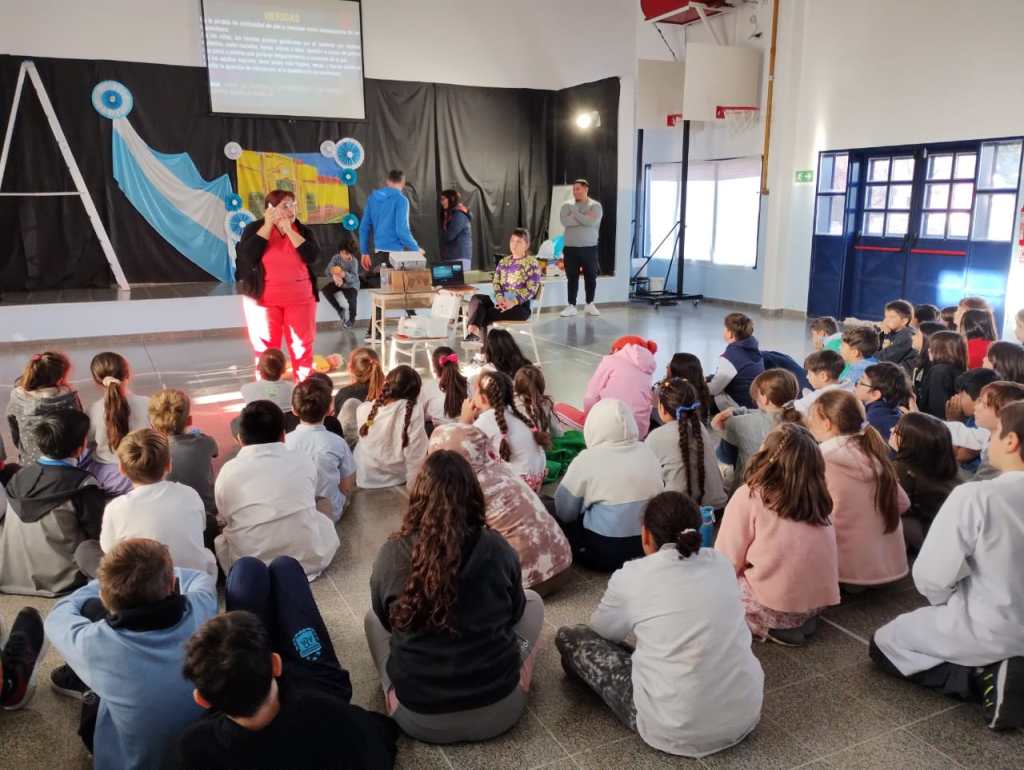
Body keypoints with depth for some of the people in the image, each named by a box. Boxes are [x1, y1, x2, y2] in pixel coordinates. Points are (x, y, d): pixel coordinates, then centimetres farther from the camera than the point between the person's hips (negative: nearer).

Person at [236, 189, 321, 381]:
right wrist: (268, 225, -14)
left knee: (302, 346, 4)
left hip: (299, 298, 1)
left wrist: (289, 230, -14)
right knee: (266, 349, 4)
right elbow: (247, 256, -16)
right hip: (264, 298, -1)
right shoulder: (254, 228, 0)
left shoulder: (303, 230, 4)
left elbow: (312, 256, -12)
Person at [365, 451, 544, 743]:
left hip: (419, 718, 1)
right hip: (499, 710, 0)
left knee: (371, 618, 24)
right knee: (533, 601, 23)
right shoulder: (498, 549, -12)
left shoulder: (392, 553, -13)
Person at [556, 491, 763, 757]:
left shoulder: (631, 577, -10)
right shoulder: (721, 562, 3)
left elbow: (602, 629, 10)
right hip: (747, 715, 5)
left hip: (677, 731, -5)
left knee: (570, 636, 8)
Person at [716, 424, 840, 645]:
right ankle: (802, 620, 7)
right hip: (821, 600, 6)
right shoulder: (818, 497, 0)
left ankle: (773, 627, -2)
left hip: (776, 606, -6)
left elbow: (727, 562, -9)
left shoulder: (749, 496, -15)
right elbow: (832, 558, 11)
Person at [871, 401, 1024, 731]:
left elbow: (930, 576, -20)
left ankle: (983, 677, -2)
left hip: (985, 633, -6)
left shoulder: (975, 495, -24)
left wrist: (947, 601, 3)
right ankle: (995, 673, 6)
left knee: (884, 645, 15)